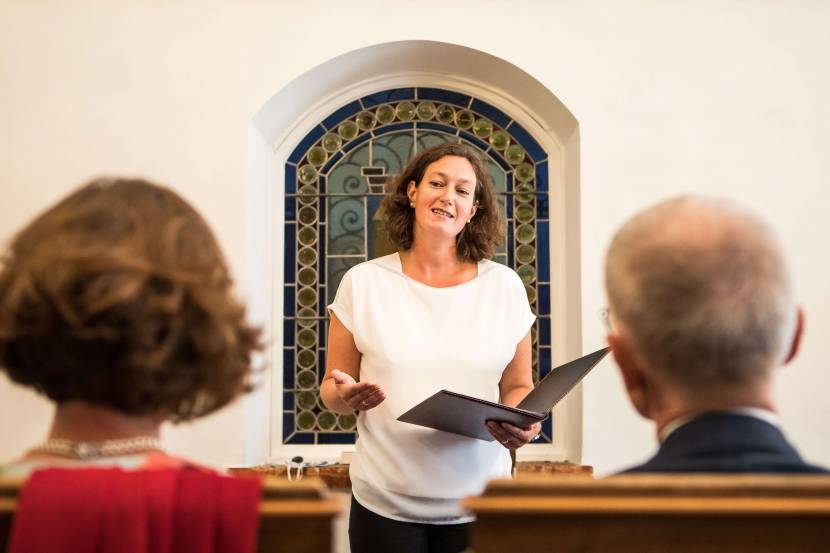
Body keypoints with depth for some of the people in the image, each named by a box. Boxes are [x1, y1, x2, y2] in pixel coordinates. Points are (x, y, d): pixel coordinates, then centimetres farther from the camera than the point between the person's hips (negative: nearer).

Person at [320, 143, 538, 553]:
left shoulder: (504, 286, 2)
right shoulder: (363, 283, -1)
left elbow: (518, 387, 8)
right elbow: (331, 389, 5)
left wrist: (523, 425, -13)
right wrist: (344, 396, -18)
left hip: (478, 503, 1)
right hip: (385, 503, 0)